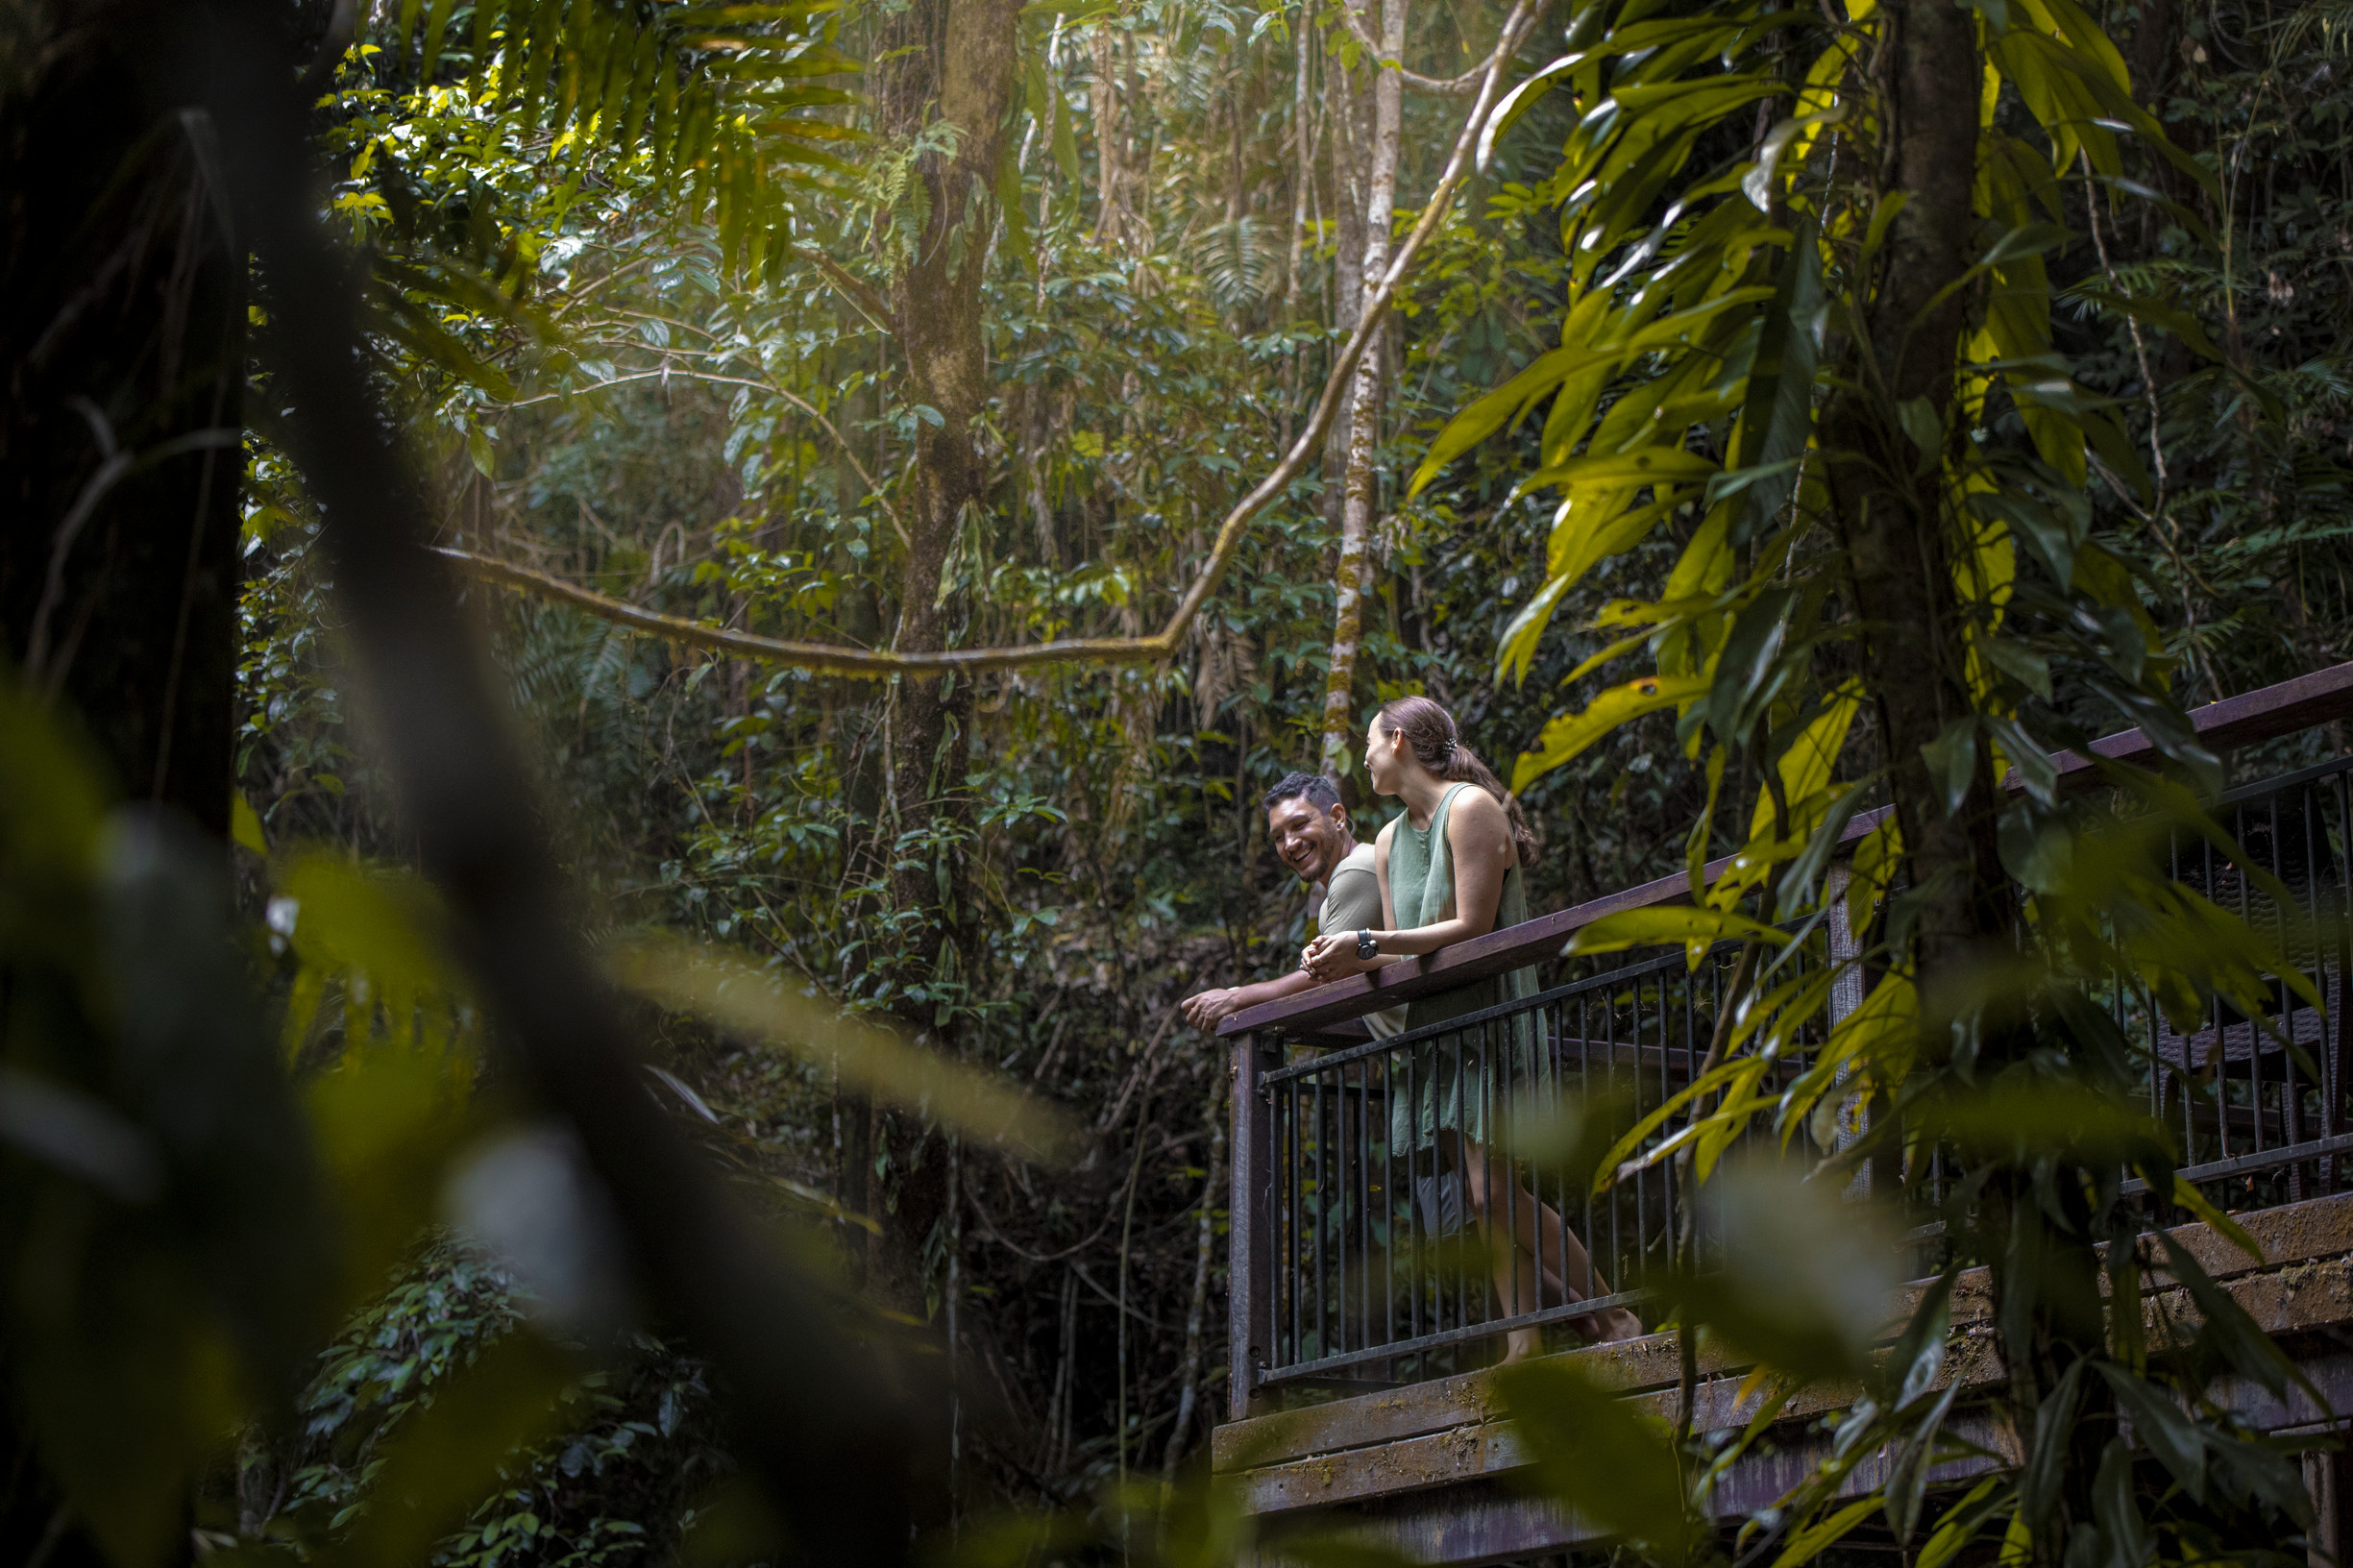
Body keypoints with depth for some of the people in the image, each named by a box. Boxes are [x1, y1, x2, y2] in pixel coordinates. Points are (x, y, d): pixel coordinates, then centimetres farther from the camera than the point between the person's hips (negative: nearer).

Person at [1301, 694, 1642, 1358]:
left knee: (1493, 1188, -16)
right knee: (1482, 1199, 0)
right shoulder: (1388, 842, 16)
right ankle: (1525, 1344, -1)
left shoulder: (1470, 807, -9)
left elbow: (1472, 928, -17)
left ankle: (1616, 1319, -9)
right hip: (1432, 1023, 8)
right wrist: (1345, 960, -4)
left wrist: (1366, 944, -18)